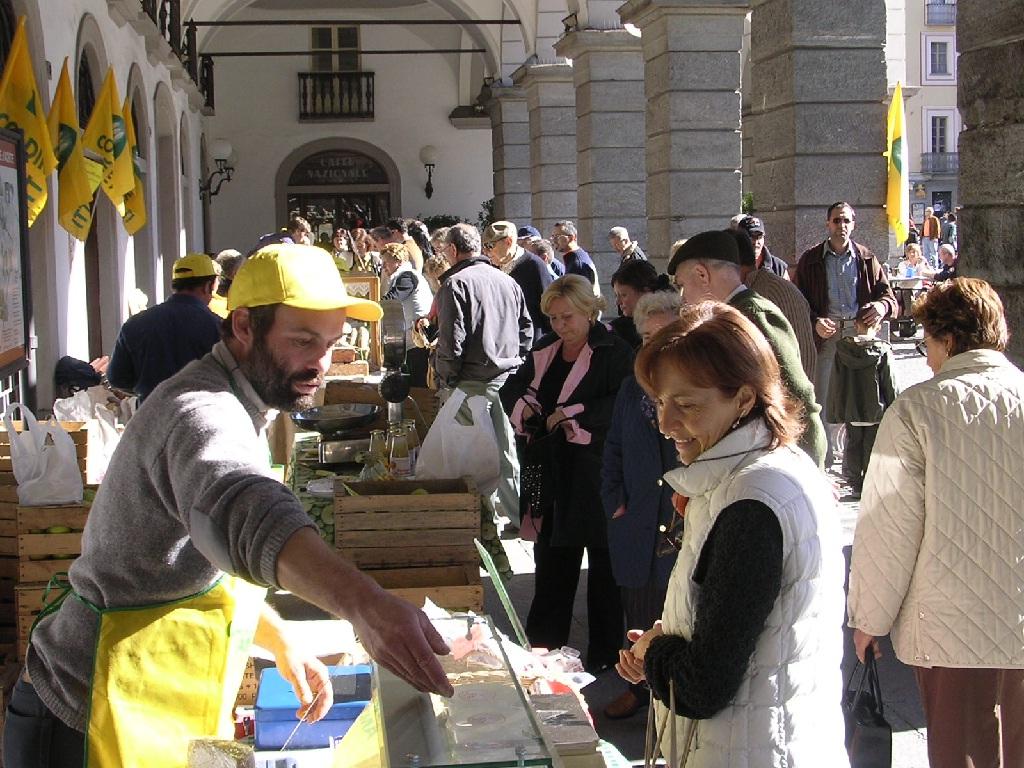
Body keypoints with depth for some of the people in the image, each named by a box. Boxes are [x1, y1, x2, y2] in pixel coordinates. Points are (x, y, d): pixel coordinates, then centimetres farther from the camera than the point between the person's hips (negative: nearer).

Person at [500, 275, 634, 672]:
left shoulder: (614, 352, -11)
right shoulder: (546, 350, 11)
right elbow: (513, 387, 19)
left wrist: (573, 415, -20)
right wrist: (522, 403, -3)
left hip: (598, 473, -6)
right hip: (556, 472, 7)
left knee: (602, 561, 3)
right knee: (552, 554, 12)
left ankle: (604, 652, 15)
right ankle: (545, 642, 23)